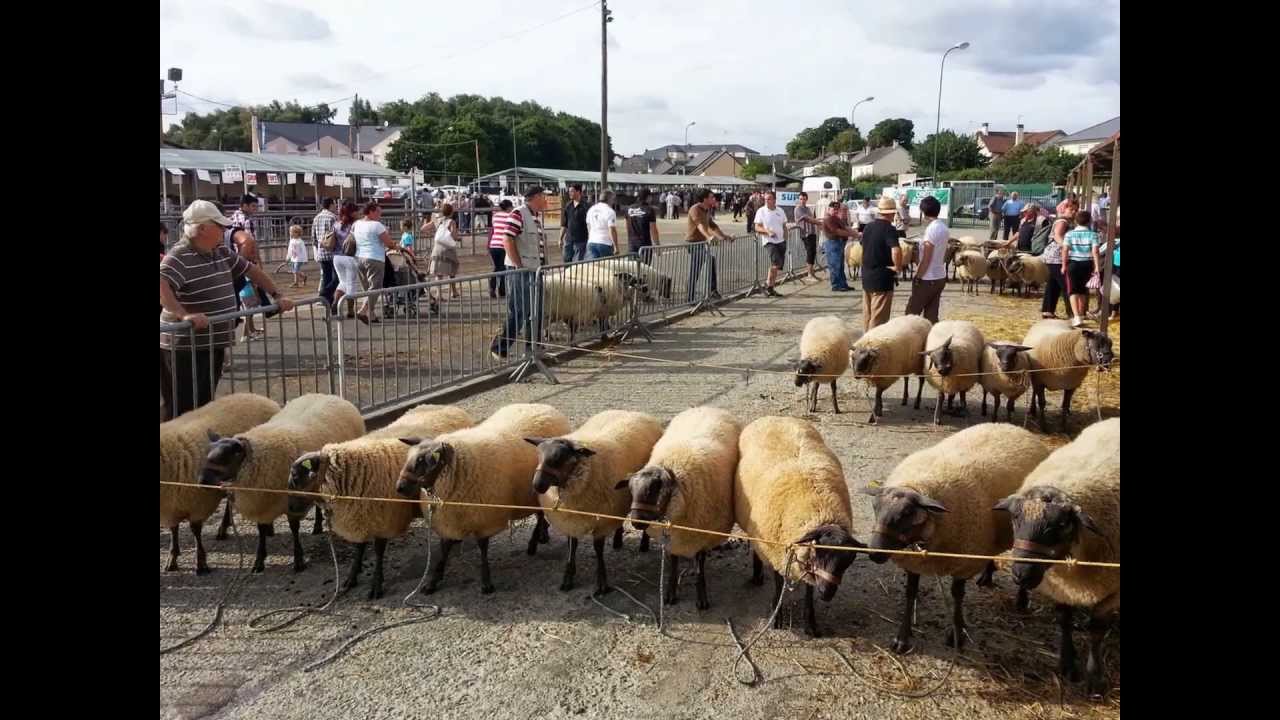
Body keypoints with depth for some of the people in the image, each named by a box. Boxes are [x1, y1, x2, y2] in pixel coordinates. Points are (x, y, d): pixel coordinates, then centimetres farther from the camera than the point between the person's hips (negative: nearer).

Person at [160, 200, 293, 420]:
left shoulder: (221, 252, 11)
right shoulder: (179, 257, -15)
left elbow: (250, 269, 22)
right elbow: (161, 285, -31)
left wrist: (276, 296, 17)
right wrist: (184, 315, -41)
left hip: (214, 346, 9)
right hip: (186, 349, -8)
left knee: (205, 405, 17)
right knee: (184, 410, -5)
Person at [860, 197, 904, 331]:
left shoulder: (869, 227, 7)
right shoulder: (889, 229, -17)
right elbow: (896, 251, -32)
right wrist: (898, 267, -17)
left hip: (866, 277, 8)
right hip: (882, 280, -8)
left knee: (867, 314, 16)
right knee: (878, 318, -1)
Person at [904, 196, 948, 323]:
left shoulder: (931, 229, -19)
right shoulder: (944, 228, 7)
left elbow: (926, 259, -19)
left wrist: (917, 277, -11)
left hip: (928, 279, -8)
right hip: (940, 277, 8)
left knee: (911, 314, 1)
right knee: (931, 315, 12)